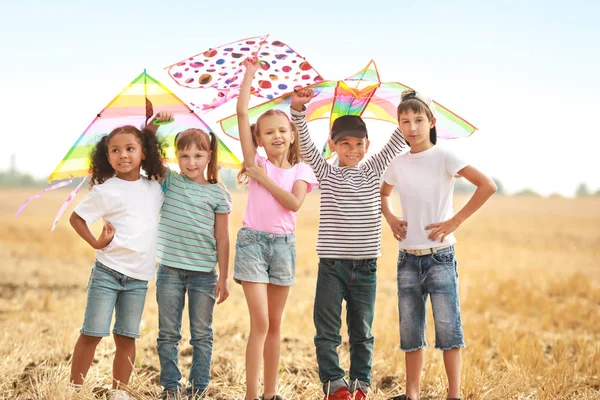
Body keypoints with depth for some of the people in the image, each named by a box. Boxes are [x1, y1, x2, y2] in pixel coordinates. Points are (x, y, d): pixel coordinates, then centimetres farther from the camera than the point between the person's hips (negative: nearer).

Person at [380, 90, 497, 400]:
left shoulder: (443, 157, -7)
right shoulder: (397, 164, 7)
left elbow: (487, 186, -16)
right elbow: (382, 194, 28)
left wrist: (455, 221, -16)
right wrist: (390, 218, 9)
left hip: (440, 256, -5)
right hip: (407, 258, 5)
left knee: (447, 327, -5)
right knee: (410, 330, 9)